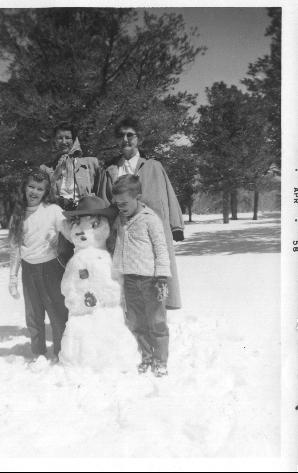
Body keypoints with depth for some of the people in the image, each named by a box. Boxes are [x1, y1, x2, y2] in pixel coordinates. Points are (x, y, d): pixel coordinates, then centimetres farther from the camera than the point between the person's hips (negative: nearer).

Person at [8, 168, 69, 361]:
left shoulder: (54, 210, -7)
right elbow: (15, 248, 9)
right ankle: (38, 354, 28)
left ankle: (60, 354, 19)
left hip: (50, 267, -4)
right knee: (33, 317, 13)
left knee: (58, 313, 2)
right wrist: (13, 277, 8)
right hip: (28, 270, 4)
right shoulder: (18, 215, 6)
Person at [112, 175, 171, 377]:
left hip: (150, 278, -6)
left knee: (157, 322, 3)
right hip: (130, 279, 6)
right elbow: (117, 245, 25)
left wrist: (162, 277, -14)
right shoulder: (120, 220, 11)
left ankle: (160, 361, 15)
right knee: (137, 323, 12)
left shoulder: (150, 218, -8)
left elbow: (161, 249, -9)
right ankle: (146, 357, 26)